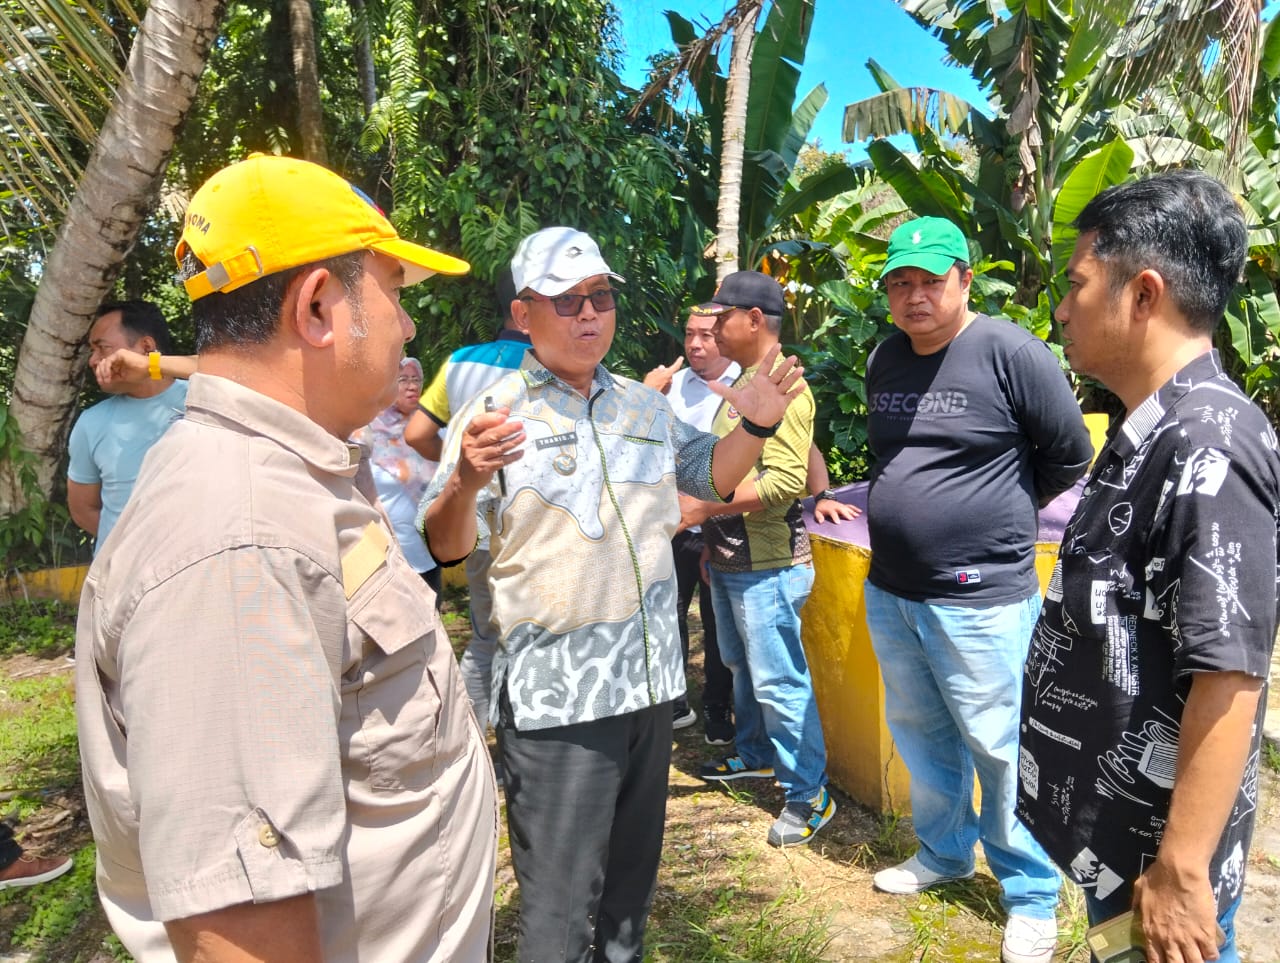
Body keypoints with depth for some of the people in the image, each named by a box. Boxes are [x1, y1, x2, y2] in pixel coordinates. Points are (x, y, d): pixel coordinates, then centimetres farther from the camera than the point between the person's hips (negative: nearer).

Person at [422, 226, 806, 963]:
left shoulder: (646, 407, 10)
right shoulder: (495, 412, -7)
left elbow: (711, 477, 22)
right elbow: (445, 547, -10)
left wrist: (756, 426, 4)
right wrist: (465, 484, -31)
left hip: (651, 677, 6)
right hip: (555, 692, -5)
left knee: (634, 869, 22)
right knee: (560, 899, 3)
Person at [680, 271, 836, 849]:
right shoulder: (739, 382, 13)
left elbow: (785, 480, -26)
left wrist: (704, 507, -24)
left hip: (766, 566, -10)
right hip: (729, 559, 10)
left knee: (779, 682, -2)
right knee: (743, 667, 23)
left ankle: (809, 795, 12)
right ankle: (754, 755, 41)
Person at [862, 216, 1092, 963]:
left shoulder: (1011, 352, -13)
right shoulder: (885, 359, 7)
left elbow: (1070, 454, -5)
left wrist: (1004, 509, 4)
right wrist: (915, 508, 12)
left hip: (980, 597, -6)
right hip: (889, 592, 7)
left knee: (998, 750, 5)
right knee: (919, 734, 20)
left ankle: (1032, 897, 26)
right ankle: (944, 852, 42)